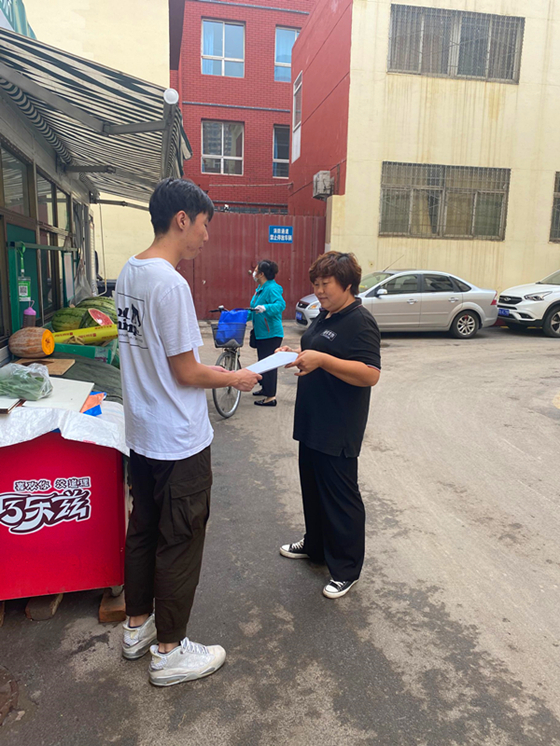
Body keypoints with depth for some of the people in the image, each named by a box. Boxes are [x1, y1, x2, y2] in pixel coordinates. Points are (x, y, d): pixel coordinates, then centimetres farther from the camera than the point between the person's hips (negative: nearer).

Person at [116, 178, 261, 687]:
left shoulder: (129, 272, 6)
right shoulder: (171, 283, -23)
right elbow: (186, 373, -19)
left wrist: (208, 368, 14)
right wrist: (235, 378, -3)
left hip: (142, 435, 9)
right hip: (179, 443, -9)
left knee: (143, 532, 21)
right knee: (180, 545, 7)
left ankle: (137, 626, 40)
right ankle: (170, 652, 25)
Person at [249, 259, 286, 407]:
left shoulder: (272, 288, -17)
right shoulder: (260, 288, 13)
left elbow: (280, 304, -31)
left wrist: (265, 308, -45)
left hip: (271, 333, -10)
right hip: (261, 332, 10)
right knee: (262, 361, 20)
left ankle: (271, 397, -1)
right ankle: (265, 388, 35)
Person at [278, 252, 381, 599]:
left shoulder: (360, 322, -17)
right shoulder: (325, 316, 12)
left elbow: (370, 374, -26)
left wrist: (321, 359, -31)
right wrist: (297, 354, 5)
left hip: (338, 431, -9)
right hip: (313, 424, 9)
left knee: (340, 496, 4)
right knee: (313, 488, 21)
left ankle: (347, 568, 21)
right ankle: (315, 545, 41)